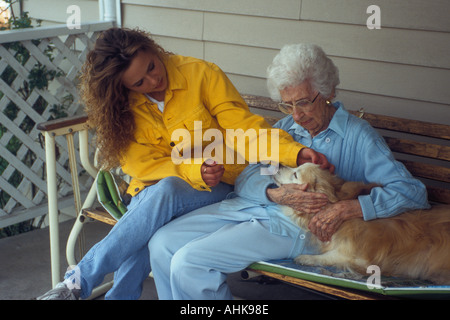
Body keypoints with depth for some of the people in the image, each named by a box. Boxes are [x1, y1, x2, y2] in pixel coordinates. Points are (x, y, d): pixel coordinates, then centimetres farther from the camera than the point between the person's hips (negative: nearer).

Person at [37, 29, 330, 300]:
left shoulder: (201, 74, -10)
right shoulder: (124, 108, -3)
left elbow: (243, 126, -13)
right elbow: (144, 166, -9)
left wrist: (295, 153, -29)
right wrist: (196, 172, -28)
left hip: (218, 184, -2)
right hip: (157, 186, 2)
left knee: (165, 190, -34)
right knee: (142, 233, -33)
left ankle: (81, 280, -29)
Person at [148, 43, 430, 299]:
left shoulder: (357, 136, -1)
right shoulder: (284, 128, 17)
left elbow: (413, 191, -10)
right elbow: (246, 178, 7)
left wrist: (347, 209, -23)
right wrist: (275, 193, -17)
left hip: (293, 226, -7)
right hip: (252, 205, 7)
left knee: (187, 263, -20)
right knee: (161, 244, -7)